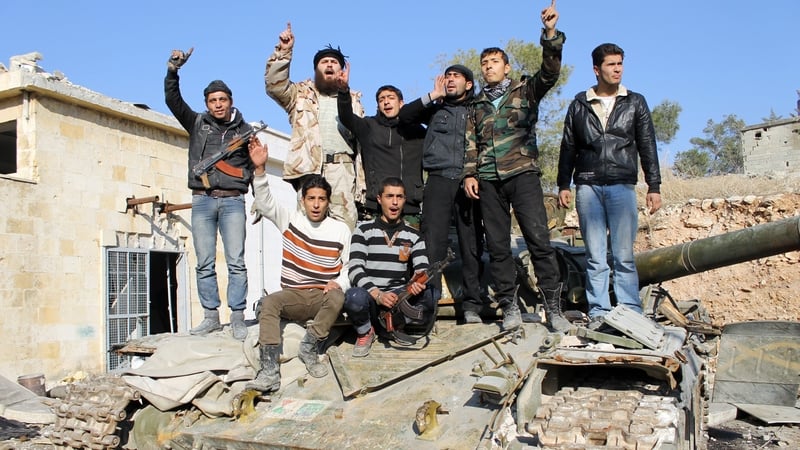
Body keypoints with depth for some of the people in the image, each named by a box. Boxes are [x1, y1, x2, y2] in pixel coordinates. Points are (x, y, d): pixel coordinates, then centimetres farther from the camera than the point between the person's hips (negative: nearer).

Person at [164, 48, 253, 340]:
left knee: (236, 262, -6)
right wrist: (173, 70, -9)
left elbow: (255, 164, 12)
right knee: (205, 263, 2)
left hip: (232, 201, -2)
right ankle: (211, 316, 10)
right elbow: (173, 100, 4)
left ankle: (238, 318, -1)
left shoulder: (245, 130, 10)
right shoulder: (197, 124, 12)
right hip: (202, 201, 2)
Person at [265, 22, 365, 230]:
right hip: (309, 169, -1)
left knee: (345, 223, -9)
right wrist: (283, 51, -7)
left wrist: (362, 182, 6)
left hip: (343, 168, 1)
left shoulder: (353, 101, 24)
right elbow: (275, 85, 2)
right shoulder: (302, 95, 20)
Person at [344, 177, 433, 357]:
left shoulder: (413, 236, 12)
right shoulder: (364, 230, 4)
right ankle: (365, 332, -1)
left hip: (399, 297, 2)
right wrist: (377, 295, -24)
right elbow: (355, 269, -7)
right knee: (354, 297, -38)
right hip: (369, 295, -2)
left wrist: (418, 283, -26)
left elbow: (422, 269, 1)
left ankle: (397, 327, 3)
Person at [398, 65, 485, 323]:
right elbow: (404, 115, 5)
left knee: (472, 244, -2)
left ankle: (472, 305, 4)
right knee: (433, 242, -9)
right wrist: (434, 95, 3)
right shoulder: (436, 109, 20)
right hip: (439, 180, 0)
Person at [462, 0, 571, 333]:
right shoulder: (477, 105, 20)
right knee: (497, 246, 2)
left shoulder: (525, 91, 11)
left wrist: (550, 33, -19)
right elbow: (471, 143, 16)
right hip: (488, 180, 3)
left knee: (538, 239, -10)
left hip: (522, 173, -3)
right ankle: (510, 308, 10)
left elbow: (550, 71, -6)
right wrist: (469, 174, 3)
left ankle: (553, 308, -4)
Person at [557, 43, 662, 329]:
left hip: (622, 186, 0)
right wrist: (563, 185, 8)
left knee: (624, 256, -3)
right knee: (595, 256, 1)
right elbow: (568, 148, 14)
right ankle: (598, 312, 5)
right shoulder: (579, 105, 13)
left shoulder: (635, 103, 13)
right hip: (588, 187, 1)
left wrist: (654, 186, 4)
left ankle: (631, 313, 2)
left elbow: (647, 147, 10)